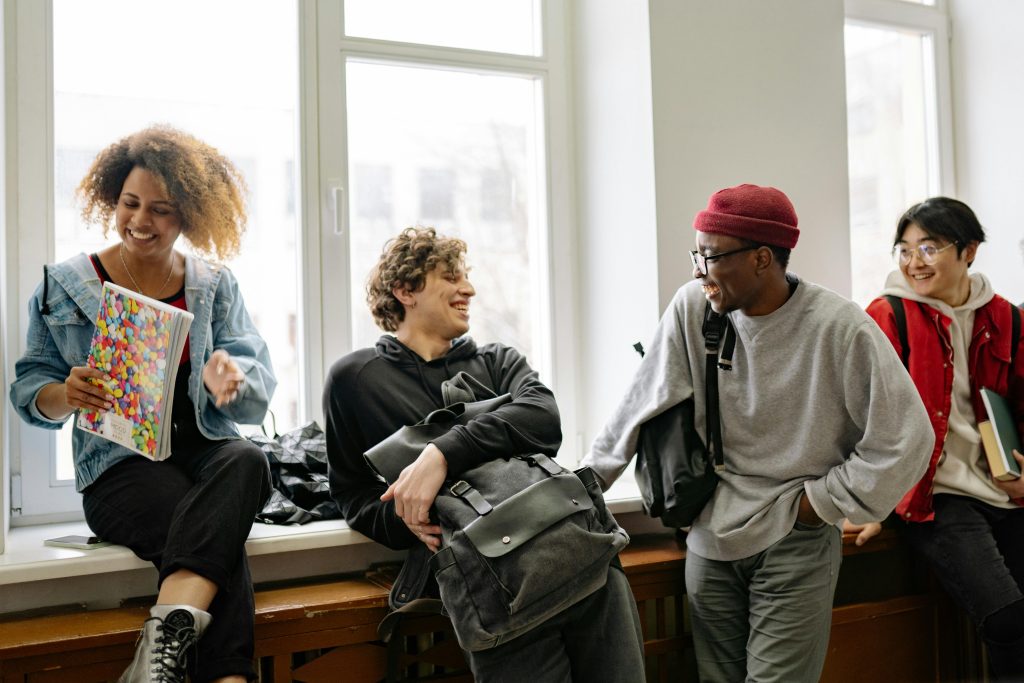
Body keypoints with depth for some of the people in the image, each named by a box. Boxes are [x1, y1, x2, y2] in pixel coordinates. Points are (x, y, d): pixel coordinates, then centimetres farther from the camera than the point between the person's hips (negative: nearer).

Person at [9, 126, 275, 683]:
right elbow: (29, 388, 9)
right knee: (223, 542, -34)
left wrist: (229, 378, -22)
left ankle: (171, 625, -51)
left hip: (204, 448, 2)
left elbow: (259, 382, 4)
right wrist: (66, 396, -16)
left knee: (247, 463, -38)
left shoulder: (216, 286, 14)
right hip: (120, 463, -2)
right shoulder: (64, 286, 10)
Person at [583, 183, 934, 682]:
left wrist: (817, 502, -7)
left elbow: (904, 439, -11)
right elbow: (643, 406, -1)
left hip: (796, 544, -3)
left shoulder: (841, 329, -16)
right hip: (710, 537, 3)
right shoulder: (692, 308, -8)